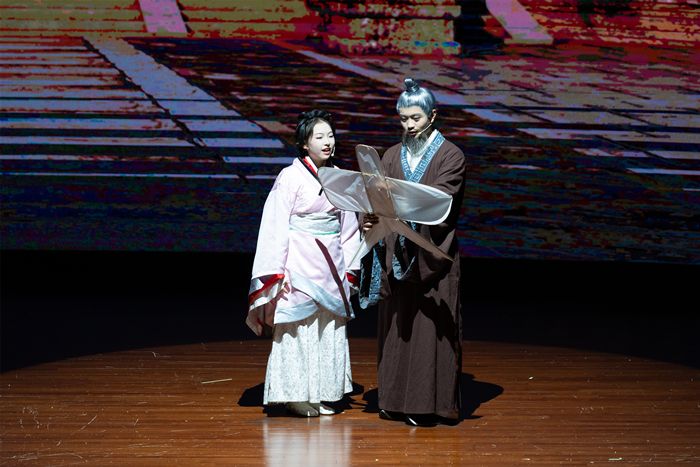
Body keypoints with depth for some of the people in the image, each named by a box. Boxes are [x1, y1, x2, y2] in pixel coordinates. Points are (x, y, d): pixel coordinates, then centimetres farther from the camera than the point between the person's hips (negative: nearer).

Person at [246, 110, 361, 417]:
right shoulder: (291, 177, -8)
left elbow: (348, 225, 14)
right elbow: (275, 226, -9)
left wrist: (349, 269, 11)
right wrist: (277, 273, -13)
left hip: (331, 265, 6)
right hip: (300, 263, -6)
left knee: (329, 330, 8)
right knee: (298, 328, -1)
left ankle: (322, 393, 18)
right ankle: (294, 394, 9)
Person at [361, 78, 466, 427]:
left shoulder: (451, 156, -3)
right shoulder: (392, 156, 12)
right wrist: (370, 218, -18)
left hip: (432, 257, -4)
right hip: (395, 255, 5)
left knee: (429, 328, -2)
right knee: (395, 326, 8)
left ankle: (429, 403, 5)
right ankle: (397, 400, 17)